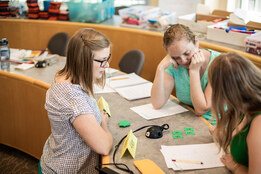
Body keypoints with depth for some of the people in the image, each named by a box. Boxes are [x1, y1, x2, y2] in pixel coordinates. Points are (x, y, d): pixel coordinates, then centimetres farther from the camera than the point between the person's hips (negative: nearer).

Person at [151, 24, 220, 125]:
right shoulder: (174, 64, -5)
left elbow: (201, 110, -18)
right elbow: (157, 104, -11)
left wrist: (194, 71, -20)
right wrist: (161, 67, -18)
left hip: (213, 127, -3)